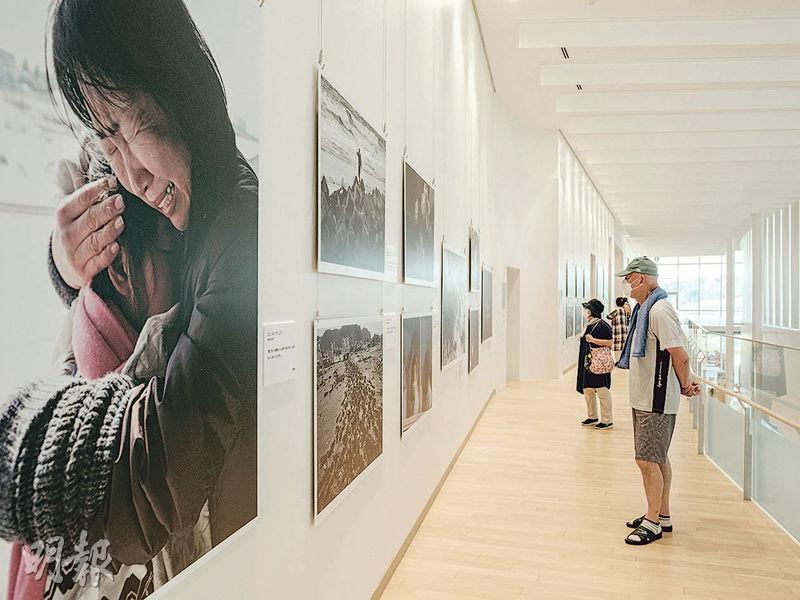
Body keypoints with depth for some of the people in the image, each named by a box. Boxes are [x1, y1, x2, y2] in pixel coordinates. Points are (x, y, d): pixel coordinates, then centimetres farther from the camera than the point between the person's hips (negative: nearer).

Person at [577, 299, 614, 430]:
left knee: (602, 392, -1)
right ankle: (592, 417, 28)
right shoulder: (588, 325, 13)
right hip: (587, 363, 9)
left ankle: (607, 420, 9)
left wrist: (593, 340, -19)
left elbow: (609, 342, -17)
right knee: (587, 391, 15)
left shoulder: (602, 325, -13)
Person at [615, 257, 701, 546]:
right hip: (646, 399, 10)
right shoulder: (645, 308, 12)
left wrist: (685, 386, -6)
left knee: (648, 460, -3)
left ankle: (652, 523, 10)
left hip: (656, 402, -10)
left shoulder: (659, 310, -20)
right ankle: (662, 516, 31)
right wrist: (685, 384, 14)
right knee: (658, 458, 18)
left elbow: (680, 357, -21)